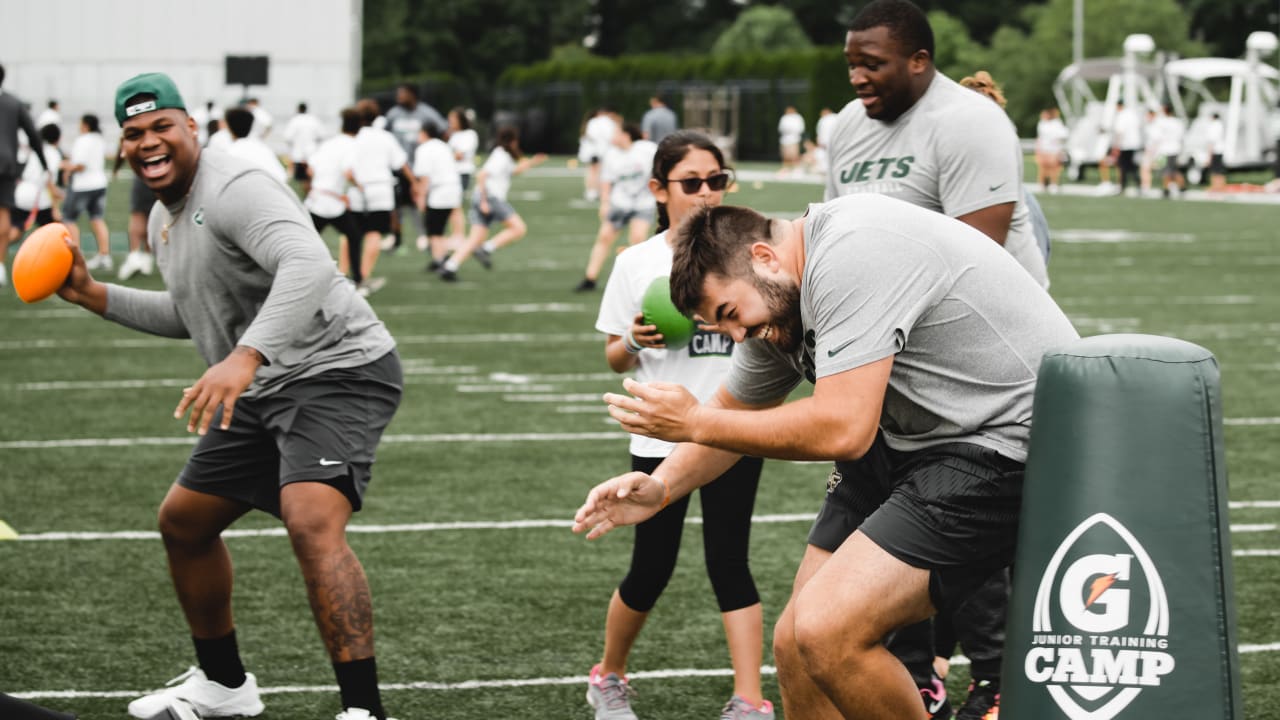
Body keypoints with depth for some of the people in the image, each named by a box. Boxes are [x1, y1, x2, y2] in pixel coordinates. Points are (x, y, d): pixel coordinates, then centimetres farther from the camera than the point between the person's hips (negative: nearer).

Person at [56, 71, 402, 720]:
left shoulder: (234, 189, -20)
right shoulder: (163, 219, 13)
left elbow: (309, 267, -37)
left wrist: (245, 357, -49)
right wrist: (93, 296, 21)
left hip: (337, 369, -11)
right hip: (265, 386, 11)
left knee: (311, 522, -31)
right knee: (183, 522, 19)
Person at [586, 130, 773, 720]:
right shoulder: (636, 263, 2)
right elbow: (615, 360, 9)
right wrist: (635, 342, -12)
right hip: (661, 436, 0)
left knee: (728, 561, -6)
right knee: (650, 572, 4)